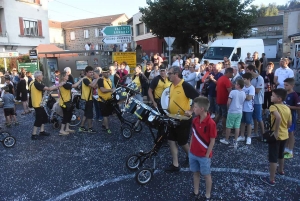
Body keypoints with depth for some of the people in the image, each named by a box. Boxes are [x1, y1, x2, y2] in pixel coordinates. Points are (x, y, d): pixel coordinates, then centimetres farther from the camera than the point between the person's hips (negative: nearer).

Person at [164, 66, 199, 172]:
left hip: (183, 119, -8)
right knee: (171, 140, 8)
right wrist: (168, 108, 7)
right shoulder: (171, 86, 5)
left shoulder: (185, 85, -20)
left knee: (182, 142, 8)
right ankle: (175, 164, 19)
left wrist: (191, 111, -23)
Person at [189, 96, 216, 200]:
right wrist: (190, 149, 7)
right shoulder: (195, 120, -4)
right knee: (195, 173, 19)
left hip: (204, 155, -6)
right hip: (193, 154, 6)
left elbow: (212, 141, -15)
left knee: (206, 175, 14)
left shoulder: (210, 123, -22)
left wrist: (207, 155, -12)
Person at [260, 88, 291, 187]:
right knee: (280, 154, 28)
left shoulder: (273, 107, -20)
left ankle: (271, 180, 8)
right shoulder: (287, 108, 3)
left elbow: (278, 117, -38)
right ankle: (281, 170, 49)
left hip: (275, 136, -8)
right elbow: (289, 123, 7)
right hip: (284, 135, 8)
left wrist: (276, 131, -29)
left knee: (272, 158, 1)